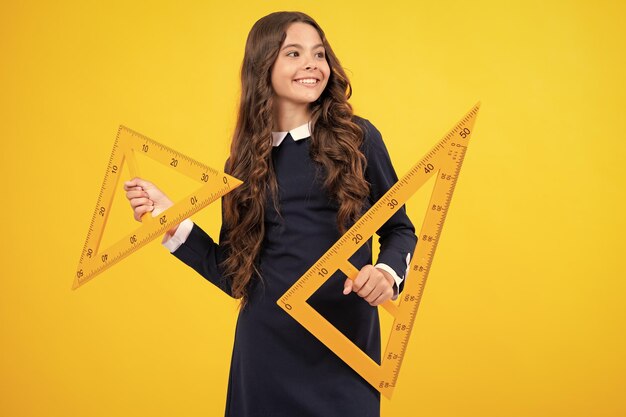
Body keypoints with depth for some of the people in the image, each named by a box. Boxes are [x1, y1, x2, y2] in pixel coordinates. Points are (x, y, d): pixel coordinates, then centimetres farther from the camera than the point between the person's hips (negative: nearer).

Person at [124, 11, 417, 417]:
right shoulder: (245, 161, 5)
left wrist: (388, 273, -14)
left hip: (345, 340, -2)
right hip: (267, 343, 2)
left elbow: (399, 229, 6)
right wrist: (171, 221, -1)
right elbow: (234, 273, 6)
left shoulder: (358, 138, -1)